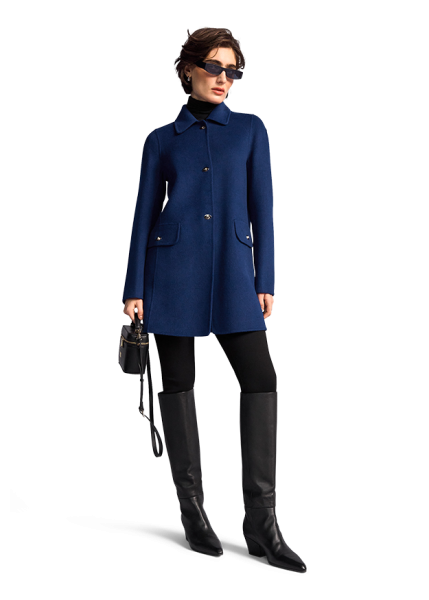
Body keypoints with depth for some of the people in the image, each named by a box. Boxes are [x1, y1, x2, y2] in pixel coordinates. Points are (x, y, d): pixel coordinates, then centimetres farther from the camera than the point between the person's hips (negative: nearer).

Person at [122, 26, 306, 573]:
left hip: (232, 273, 1)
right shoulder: (161, 140, 10)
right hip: (173, 271, 0)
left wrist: (264, 282, 0)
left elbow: (262, 208, 7)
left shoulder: (251, 129, 12)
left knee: (260, 378, -10)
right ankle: (191, 506, 16)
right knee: (178, 382, 2)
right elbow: (144, 214, 7)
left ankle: (260, 522, -4)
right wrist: (133, 288, 0)